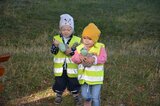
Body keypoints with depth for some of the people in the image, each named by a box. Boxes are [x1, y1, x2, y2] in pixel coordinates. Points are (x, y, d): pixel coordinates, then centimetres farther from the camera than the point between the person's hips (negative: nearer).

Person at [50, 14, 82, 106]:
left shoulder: (77, 40, -7)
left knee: (74, 83, 10)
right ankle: (58, 96, 37)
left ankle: (77, 96, 31)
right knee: (59, 83, 14)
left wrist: (72, 52, -30)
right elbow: (53, 51, -10)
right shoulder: (56, 39, -3)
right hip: (59, 68, 1)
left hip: (72, 68, -1)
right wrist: (56, 45, -30)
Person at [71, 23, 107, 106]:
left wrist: (94, 59, -33)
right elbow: (74, 58, -7)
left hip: (96, 77, -2)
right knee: (84, 95, 8)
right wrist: (79, 57, -28)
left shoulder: (100, 47, -9)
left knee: (95, 97, 3)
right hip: (84, 76, 3)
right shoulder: (80, 48, -2)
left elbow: (103, 58, -18)